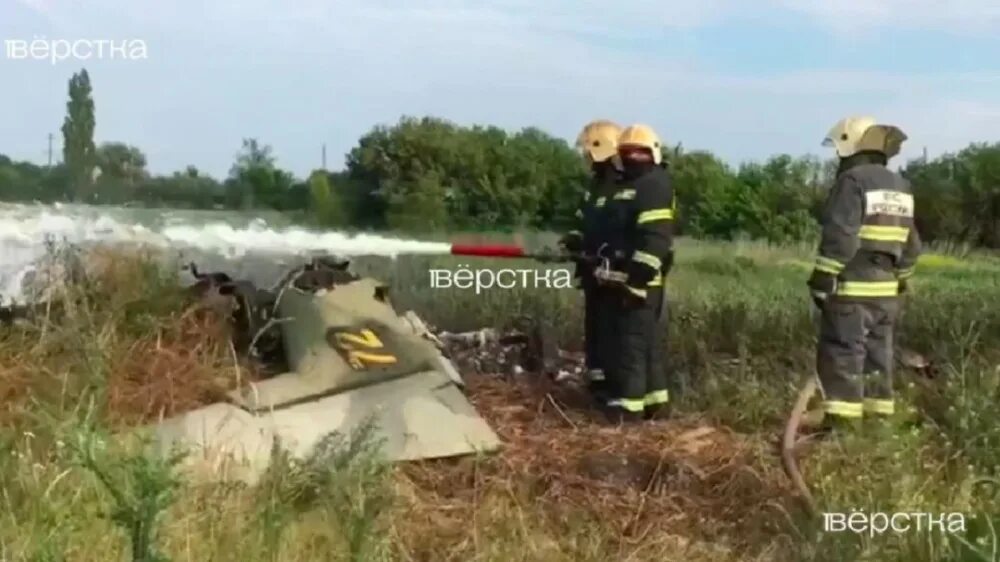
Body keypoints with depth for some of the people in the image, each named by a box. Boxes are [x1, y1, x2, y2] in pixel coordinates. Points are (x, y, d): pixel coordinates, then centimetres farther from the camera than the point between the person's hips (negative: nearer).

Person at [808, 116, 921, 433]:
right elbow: (911, 245, 19)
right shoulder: (900, 186, 15)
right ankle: (879, 421, 20)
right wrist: (899, 281, 25)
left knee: (842, 356, -4)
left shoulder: (853, 181, -13)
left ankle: (842, 424, -5)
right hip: (885, 290, 8)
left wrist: (821, 281, -16)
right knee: (877, 356, 14)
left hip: (851, 290, -8)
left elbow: (839, 238, -20)